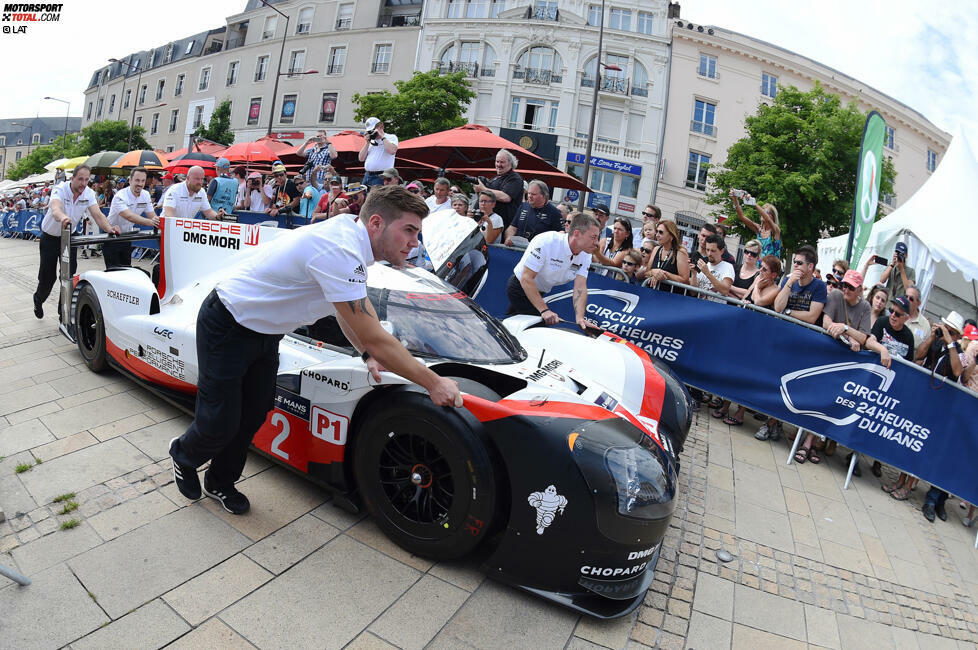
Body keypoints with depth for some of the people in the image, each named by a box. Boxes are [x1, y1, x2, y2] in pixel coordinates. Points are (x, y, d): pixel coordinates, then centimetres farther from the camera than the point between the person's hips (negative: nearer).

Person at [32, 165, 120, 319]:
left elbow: (98, 215, -21)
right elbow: (55, 209, -43)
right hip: (50, 237, -3)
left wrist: (109, 228, -41)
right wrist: (63, 218, -67)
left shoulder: (89, 193, -12)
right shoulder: (60, 189, -24)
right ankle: (38, 299, 34)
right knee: (48, 276, 2)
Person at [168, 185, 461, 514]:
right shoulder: (340, 251, -35)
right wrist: (434, 383, -25)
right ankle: (183, 454, 35)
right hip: (226, 329, -8)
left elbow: (346, 310, 11)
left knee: (253, 416, 12)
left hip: (264, 332, 8)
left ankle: (220, 482, 35)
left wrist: (369, 354, -2)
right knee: (219, 425, 1)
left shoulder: (350, 235, -5)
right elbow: (374, 339, -33)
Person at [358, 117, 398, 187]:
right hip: (367, 175, 6)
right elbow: (361, 159, 14)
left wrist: (382, 136, -6)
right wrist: (367, 142, 7)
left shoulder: (391, 137, 5)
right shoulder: (371, 141, 21)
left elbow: (392, 151, -17)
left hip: (381, 176, -6)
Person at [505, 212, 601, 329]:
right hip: (520, 288, -7)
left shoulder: (585, 255, -12)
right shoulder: (546, 241, -32)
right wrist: (544, 310, -37)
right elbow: (526, 278, -32)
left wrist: (580, 317, -36)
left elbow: (580, 287, -18)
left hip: (539, 293, 7)